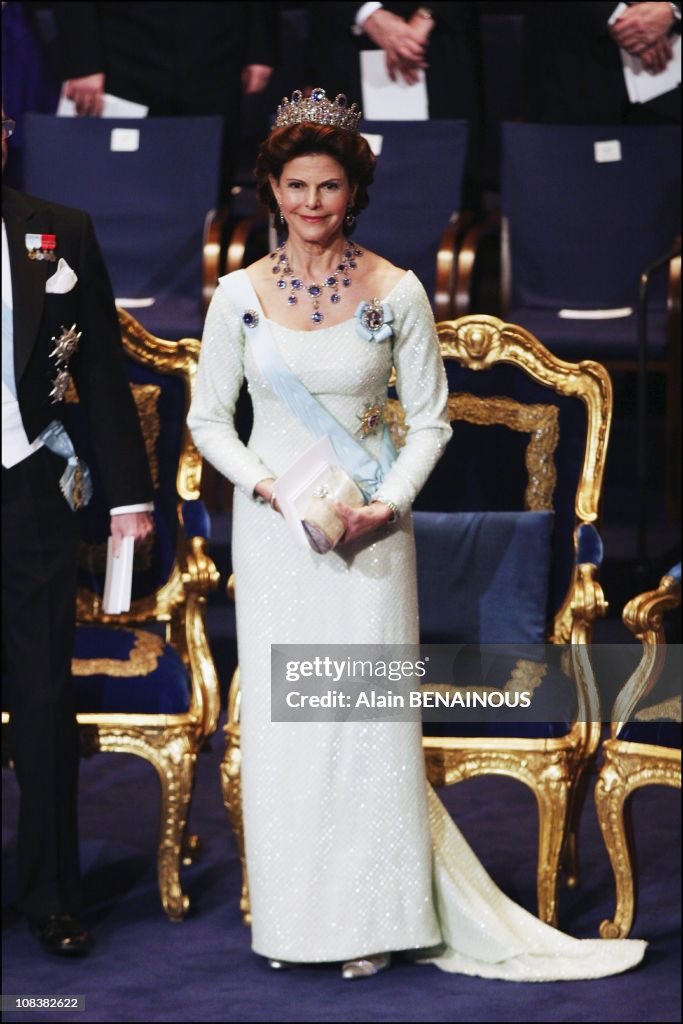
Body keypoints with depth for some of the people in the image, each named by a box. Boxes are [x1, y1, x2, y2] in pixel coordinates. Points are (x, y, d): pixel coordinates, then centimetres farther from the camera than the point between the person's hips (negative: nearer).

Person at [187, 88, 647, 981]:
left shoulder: (396, 293, -4)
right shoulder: (240, 294, 0)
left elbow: (430, 420, 2)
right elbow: (208, 418, 6)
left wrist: (386, 504, -12)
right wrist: (266, 483, -10)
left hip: (366, 531, -1)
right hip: (272, 531, 2)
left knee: (367, 715, -2)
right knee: (279, 717, 4)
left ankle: (372, 919, 8)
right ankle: (290, 917, 15)